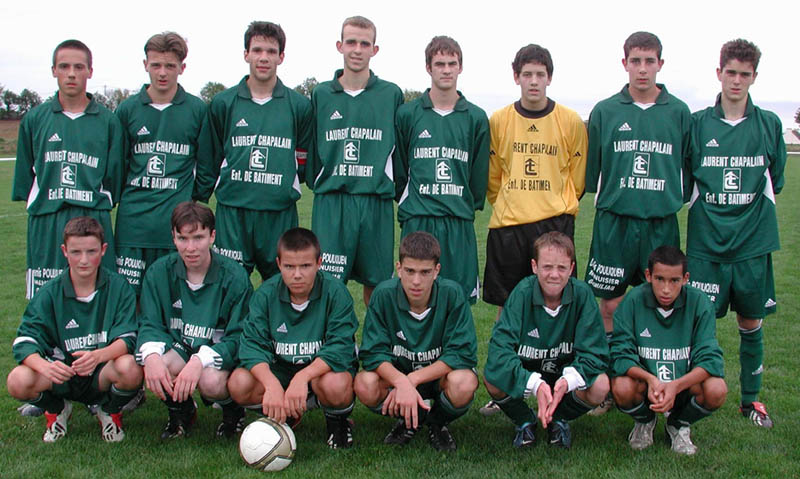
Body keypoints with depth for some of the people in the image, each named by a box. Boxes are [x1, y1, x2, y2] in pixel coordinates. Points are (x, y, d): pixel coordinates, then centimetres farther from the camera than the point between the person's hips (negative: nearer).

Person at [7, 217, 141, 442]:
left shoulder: (118, 287, -6)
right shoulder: (50, 293, -3)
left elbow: (127, 338, -13)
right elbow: (24, 341, -11)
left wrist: (98, 356, -35)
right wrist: (44, 366, -34)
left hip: (102, 373, -1)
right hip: (62, 372, 1)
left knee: (130, 369, -35)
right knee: (18, 381, -28)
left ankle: (110, 412, 3)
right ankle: (56, 409, 9)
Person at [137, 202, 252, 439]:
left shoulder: (234, 276, -14)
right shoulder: (159, 272, -4)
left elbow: (239, 337, -15)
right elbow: (150, 324, -4)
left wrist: (200, 360, -33)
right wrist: (151, 355, -29)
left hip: (219, 352, -2)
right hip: (178, 347, 3)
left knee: (211, 382, -35)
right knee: (158, 365, -32)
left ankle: (233, 410, 5)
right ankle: (181, 412, 5)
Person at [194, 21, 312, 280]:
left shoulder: (299, 105, 6)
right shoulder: (223, 103, 7)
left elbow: (305, 161, 14)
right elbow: (208, 161, 11)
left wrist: (289, 184, 4)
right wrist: (197, 206, 9)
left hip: (281, 212, 0)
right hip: (232, 210, 0)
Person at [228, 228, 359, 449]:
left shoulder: (335, 291, -16)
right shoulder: (266, 294, -8)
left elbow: (341, 347, -23)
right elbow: (252, 344, -16)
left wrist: (303, 377, -39)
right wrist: (272, 385, -36)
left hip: (323, 367, -3)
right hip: (280, 369, 3)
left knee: (335, 385, -38)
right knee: (239, 384, -25)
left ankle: (337, 419, 0)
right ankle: (286, 412, 4)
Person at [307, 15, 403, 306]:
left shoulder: (392, 95, 6)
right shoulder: (321, 95, 8)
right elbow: (310, 149, 13)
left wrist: (395, 189, 5)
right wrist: (315, 183, 8)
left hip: (377, 203, 0)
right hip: (330, 202, 0)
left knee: (376, 282, 6)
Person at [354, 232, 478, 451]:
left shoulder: (452, 294, -20)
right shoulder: (384, 294, -17)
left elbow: (463, 353, -21)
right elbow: (373, 353, -18)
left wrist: (413, 379, -29)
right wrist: (401, 382, -38)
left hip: (440, 373, -1)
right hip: (395, 373, 1)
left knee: (464, 383, -35)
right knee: (365, 385, -31)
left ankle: (438, 422, 2)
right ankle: (408, 420, 3)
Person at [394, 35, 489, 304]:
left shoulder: (476, 118, 7)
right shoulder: (407, 114, 4)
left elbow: (480, 172, 11)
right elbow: (398, 169, 9)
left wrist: (470, 206, 10)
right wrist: (406, 204, 8)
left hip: (460, 222, 1)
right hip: (417, 221, -1)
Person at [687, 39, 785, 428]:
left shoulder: (769, 124, 4)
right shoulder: (698, 123, 1)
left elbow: (775, 181, 15)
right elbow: (683, 180, 8)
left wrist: (755, 208, 8)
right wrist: (703, 209, 1)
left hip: (753, 242, 2)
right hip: (707, 241, -1)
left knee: (751, 322, 10)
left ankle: (751, 399, 24)